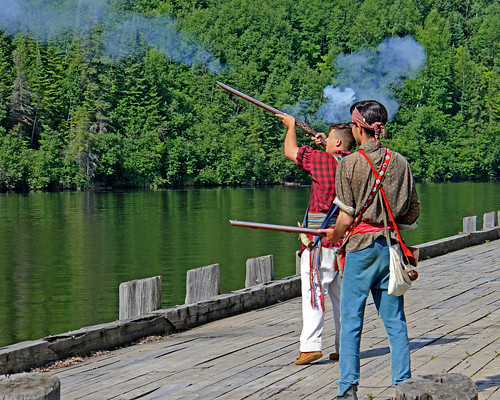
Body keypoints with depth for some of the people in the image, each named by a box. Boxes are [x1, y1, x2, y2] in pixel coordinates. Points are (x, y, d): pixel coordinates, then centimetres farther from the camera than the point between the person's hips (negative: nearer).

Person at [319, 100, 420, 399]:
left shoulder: (350, 164, -9)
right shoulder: (399, 162, 2)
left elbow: (347, 217, -10)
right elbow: (414, 214, 7)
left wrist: (335, 235, 9)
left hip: (361, 246, -4)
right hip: (392, 246, 4)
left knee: (351, 320, 3)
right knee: (395, 321, 9)